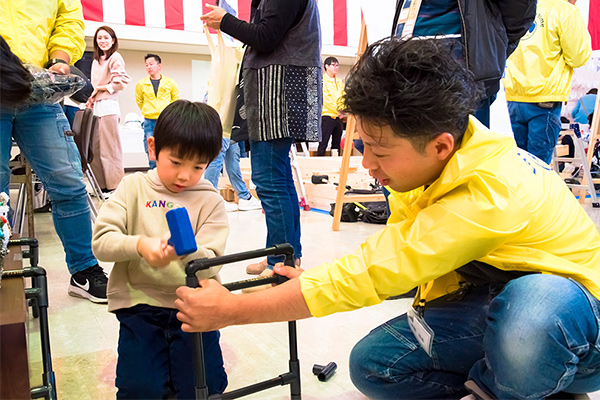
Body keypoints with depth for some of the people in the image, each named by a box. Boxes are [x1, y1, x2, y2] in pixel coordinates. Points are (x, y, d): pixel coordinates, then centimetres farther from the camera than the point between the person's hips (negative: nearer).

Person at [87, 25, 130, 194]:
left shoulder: (115, 57, 0)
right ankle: (102, 185, 8)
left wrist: (100, 88, -4)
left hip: (108, 106, -8)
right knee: (94, 148, 4)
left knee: (110, 149, -9)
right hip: (95, 108, 8)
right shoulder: (96, 61, 24)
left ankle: (116, 186, -4)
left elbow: (121, 83, -9)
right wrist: (91, 99, 11)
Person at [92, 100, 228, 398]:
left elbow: (210, 264, -11)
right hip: (141, 304, 1)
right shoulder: (134, 187, 0)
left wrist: (187, 251, -33)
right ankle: (158, 356, 24)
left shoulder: (210, 201, -3)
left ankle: (179, 357, 27)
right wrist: (139, 245, -26)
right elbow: (101, 241, -7)